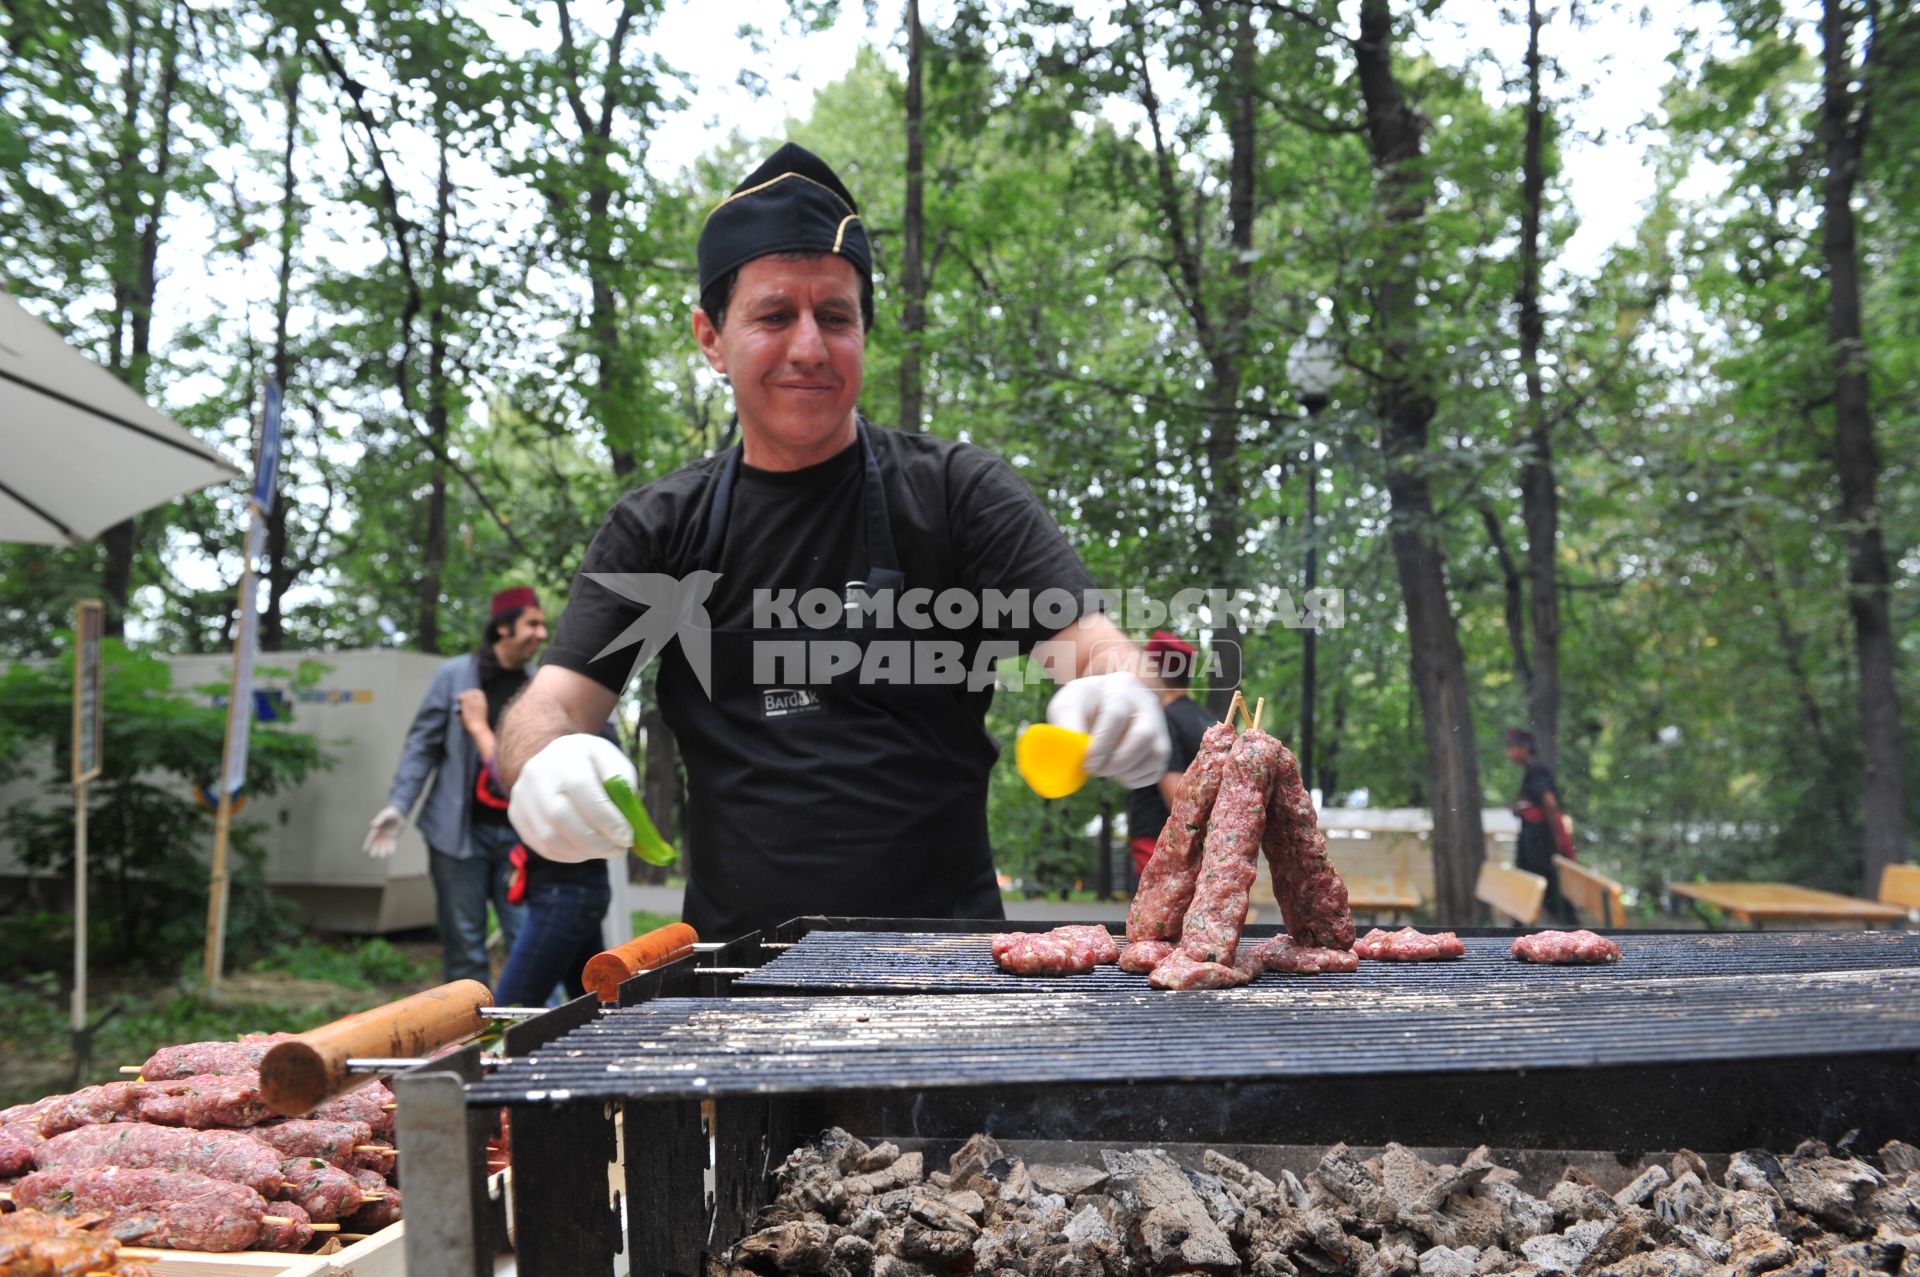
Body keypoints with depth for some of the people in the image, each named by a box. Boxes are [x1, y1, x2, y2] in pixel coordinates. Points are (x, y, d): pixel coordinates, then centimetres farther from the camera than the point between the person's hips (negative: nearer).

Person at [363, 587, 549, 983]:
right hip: (460, 831, -2)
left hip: (517, 832, 2)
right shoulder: (455, 675, 2)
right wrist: (398, 805, -7)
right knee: (464, 947, 4)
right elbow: (422, 745, 3)